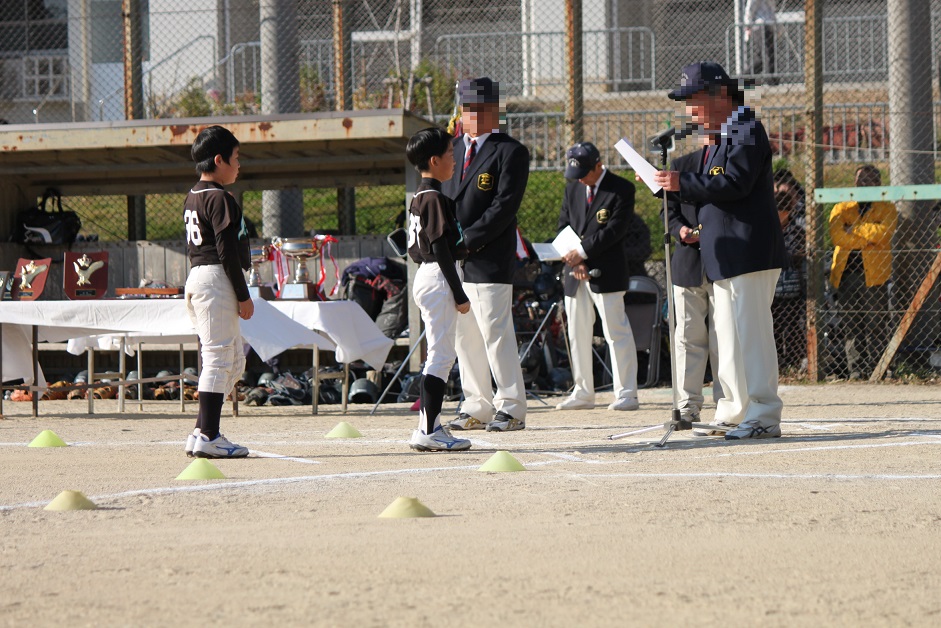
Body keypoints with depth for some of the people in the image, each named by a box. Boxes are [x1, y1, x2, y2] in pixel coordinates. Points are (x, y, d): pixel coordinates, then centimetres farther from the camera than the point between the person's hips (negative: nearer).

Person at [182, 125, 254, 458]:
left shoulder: (192, 197, 17)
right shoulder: (220, 199, -12)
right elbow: (227, 250, -16)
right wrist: (243, 295, -13)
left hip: (196, 278, 10)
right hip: (217, 280, -10)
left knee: (234, 359, 14)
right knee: (218, 357, -9)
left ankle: (202, 433, 10)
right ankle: (207, 436, -11)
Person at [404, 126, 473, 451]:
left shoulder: (419, 198, 15)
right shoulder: (435, 198, -15)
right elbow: (440, 248, -19)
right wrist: (459, 294, -18)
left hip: (426, 276, 10)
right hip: (439, 279, -10)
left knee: (439, 355, 13)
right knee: (441, 355, -9)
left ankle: (429, 427, 14)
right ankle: (429, 430, -11)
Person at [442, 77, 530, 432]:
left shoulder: (510, 152, -3)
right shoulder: (452, 150, 17)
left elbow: (504, 207, -12)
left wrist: (467, 241, -16)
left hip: (489, 261, -7)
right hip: (454, 262, 7)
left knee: (496, 332, -9)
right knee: (464, 336, 8)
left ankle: (511, 408, -4)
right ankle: (477, 407, 14)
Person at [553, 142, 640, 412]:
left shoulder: (621, 189, -6)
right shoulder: (573, 188, 13)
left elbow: (615, 229, -15)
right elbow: (563, 226, 10)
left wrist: (582, 251, -16)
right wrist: (573, 260, -5)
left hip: (606, 275, -7)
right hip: (575, 274, 7)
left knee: (616, 332, -6)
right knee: (578, 335, 9)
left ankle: (626, 394, -4)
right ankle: (583, 393, 16)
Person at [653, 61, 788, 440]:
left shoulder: (747, 132, -9)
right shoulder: (717, 139, 22)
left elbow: (734, 184, -21)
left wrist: (683, 183, -19)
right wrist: (669, 185, 8)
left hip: (749, 250, -11)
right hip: (725, 258, 11)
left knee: (751, 332, -13)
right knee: (727, 336, 13)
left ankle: (763, 416, -14)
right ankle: (733, 412, 19)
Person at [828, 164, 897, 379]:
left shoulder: (887, 209, 13)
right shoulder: (841, 208, 17)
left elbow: (883, 232, -9)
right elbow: (837, 236, -2)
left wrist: (856, 228, -6)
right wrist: (868, 239, -7)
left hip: (873, 273, -3)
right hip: (846, 271, 3)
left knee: (874, 324, -7)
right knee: (850, 325, -1)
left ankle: (876, 369, -7)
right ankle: (855, 369, 0)